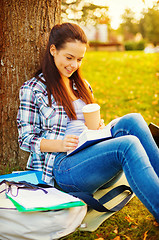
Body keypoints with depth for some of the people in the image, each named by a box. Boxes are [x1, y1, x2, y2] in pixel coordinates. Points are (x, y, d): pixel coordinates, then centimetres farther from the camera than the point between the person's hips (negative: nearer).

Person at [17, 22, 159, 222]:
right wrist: (60, 144, -19)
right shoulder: (33, 88, 2)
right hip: (63, 165, -6)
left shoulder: (83, 86, 22)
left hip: (93, 156, 6)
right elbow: (26, 140, -1)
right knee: (128, 145, -32)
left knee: (132, 120, -23)